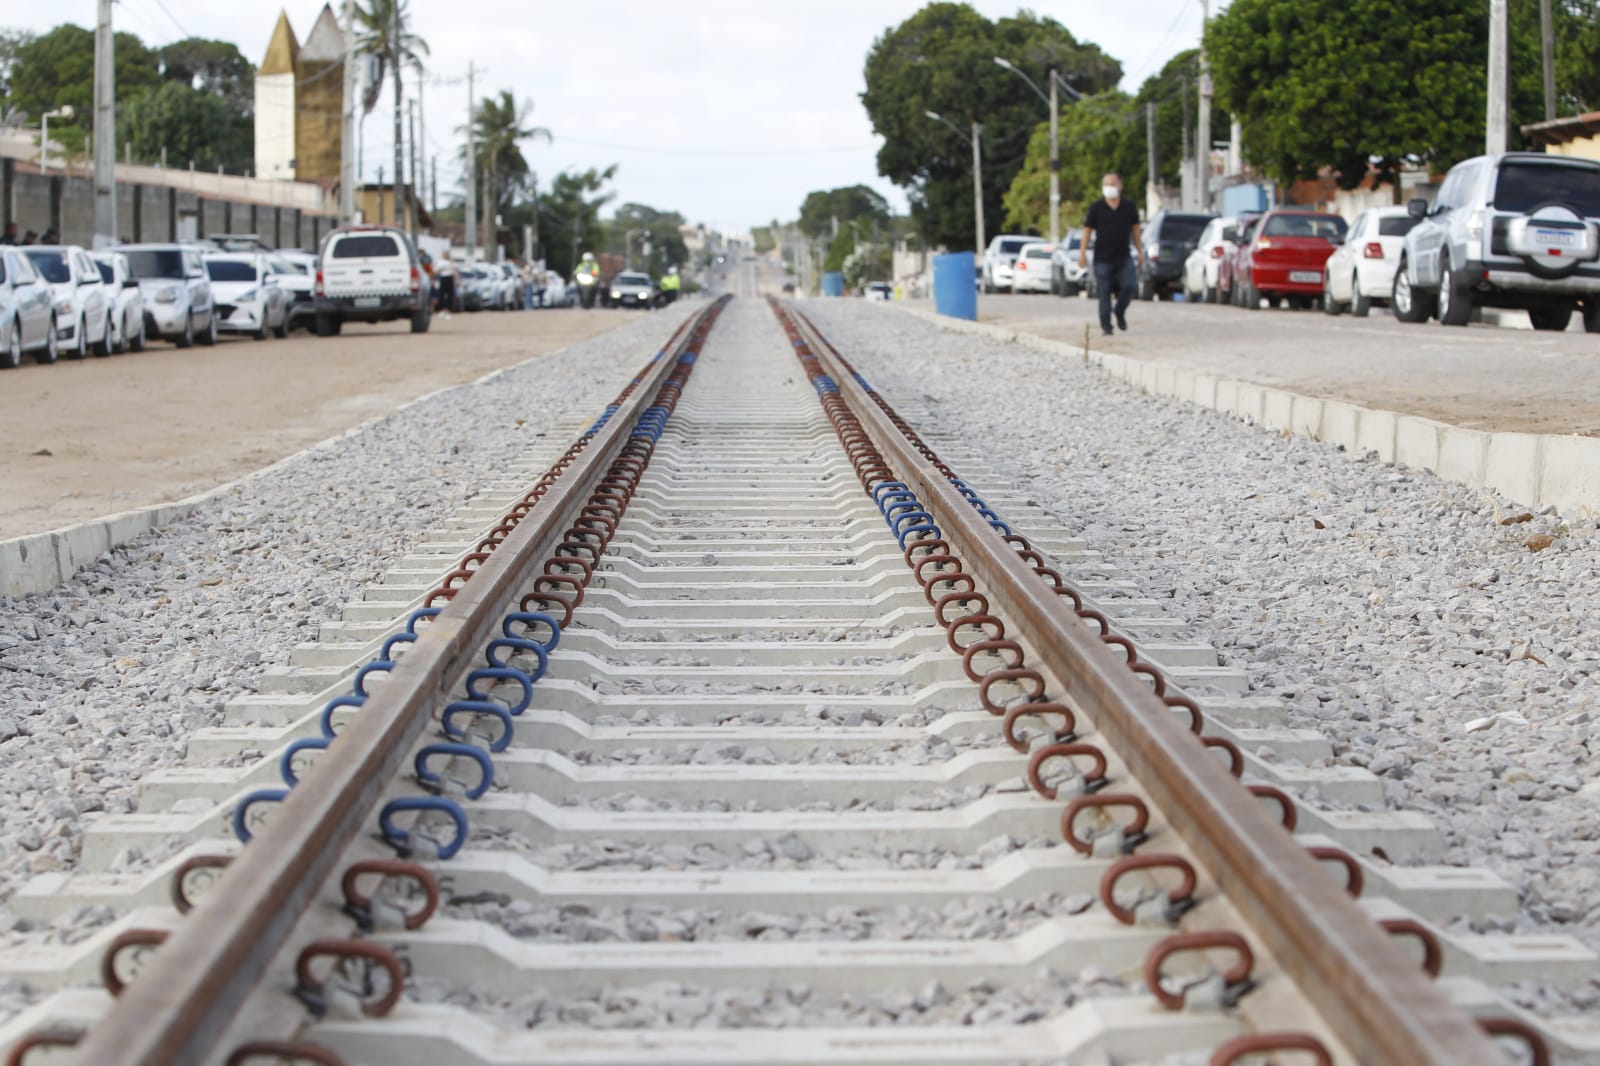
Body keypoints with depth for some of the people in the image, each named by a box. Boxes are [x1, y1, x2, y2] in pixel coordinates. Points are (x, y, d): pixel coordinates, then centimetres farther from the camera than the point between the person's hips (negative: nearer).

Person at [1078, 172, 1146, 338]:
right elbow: (1087, 231, 0)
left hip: (1124, 257, 2)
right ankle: (1106, 326, 5)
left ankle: (1120, 312, 11)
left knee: (1130, 285, -14)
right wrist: (1082, 253, -7)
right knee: (1104, 293, -2)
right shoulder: (1096, 208, -1)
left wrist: (1140, 253, 10)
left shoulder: (1129, 208, 6)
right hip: (1103, 259, -2)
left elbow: (1135, 231, 13)